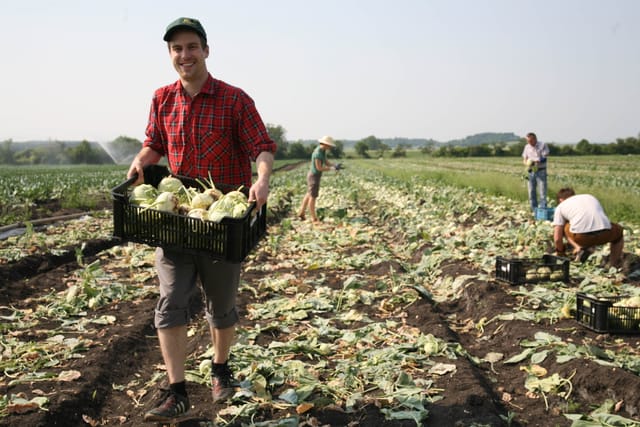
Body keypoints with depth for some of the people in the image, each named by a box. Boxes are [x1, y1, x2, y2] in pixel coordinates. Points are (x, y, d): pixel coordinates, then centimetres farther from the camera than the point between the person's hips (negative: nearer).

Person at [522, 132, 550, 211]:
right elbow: (524, 159, 13)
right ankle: (534, 210, 13)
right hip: (530, 172, 5)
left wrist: (534, 161, -23)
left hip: (541, 171, -5)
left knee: (542, 192, -9)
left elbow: (544, 158, -9)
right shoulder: (527, 147, 11)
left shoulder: (542, 145, -3)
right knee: (531, 192, 5)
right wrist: (527, 163, -11)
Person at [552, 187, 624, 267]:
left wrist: (560, 252, 37)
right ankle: (614, 263, 26)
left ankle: (579, 248, 7)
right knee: (618, 231, 38)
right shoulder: (590, 197, 34)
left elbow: (557, 239, 17)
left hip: (581, 236, -3)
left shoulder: (560, 207, 23)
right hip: (604, 234, 3)